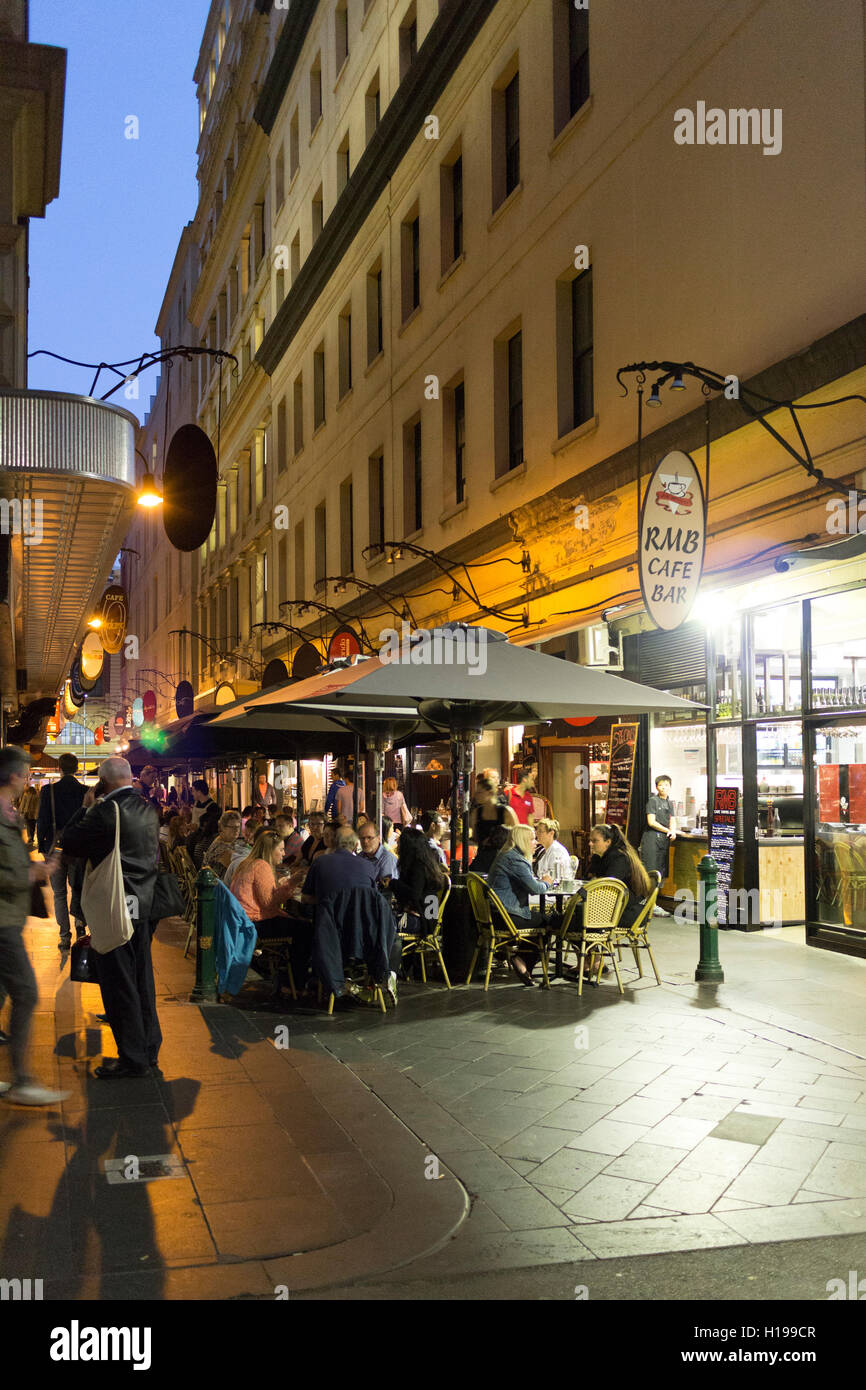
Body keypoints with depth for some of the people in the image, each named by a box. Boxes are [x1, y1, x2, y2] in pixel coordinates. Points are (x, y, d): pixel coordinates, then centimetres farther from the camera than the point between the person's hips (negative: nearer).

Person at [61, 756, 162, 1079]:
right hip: (144, 906, 8)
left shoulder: (106, 811, -19)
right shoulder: (148, 810, 6)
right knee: (142, 980, 17)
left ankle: (133, 1059, 7)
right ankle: (149, 1049, 27)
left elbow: (69, 843, -12)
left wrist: (86, 807, 0)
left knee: (119, 984, 1)